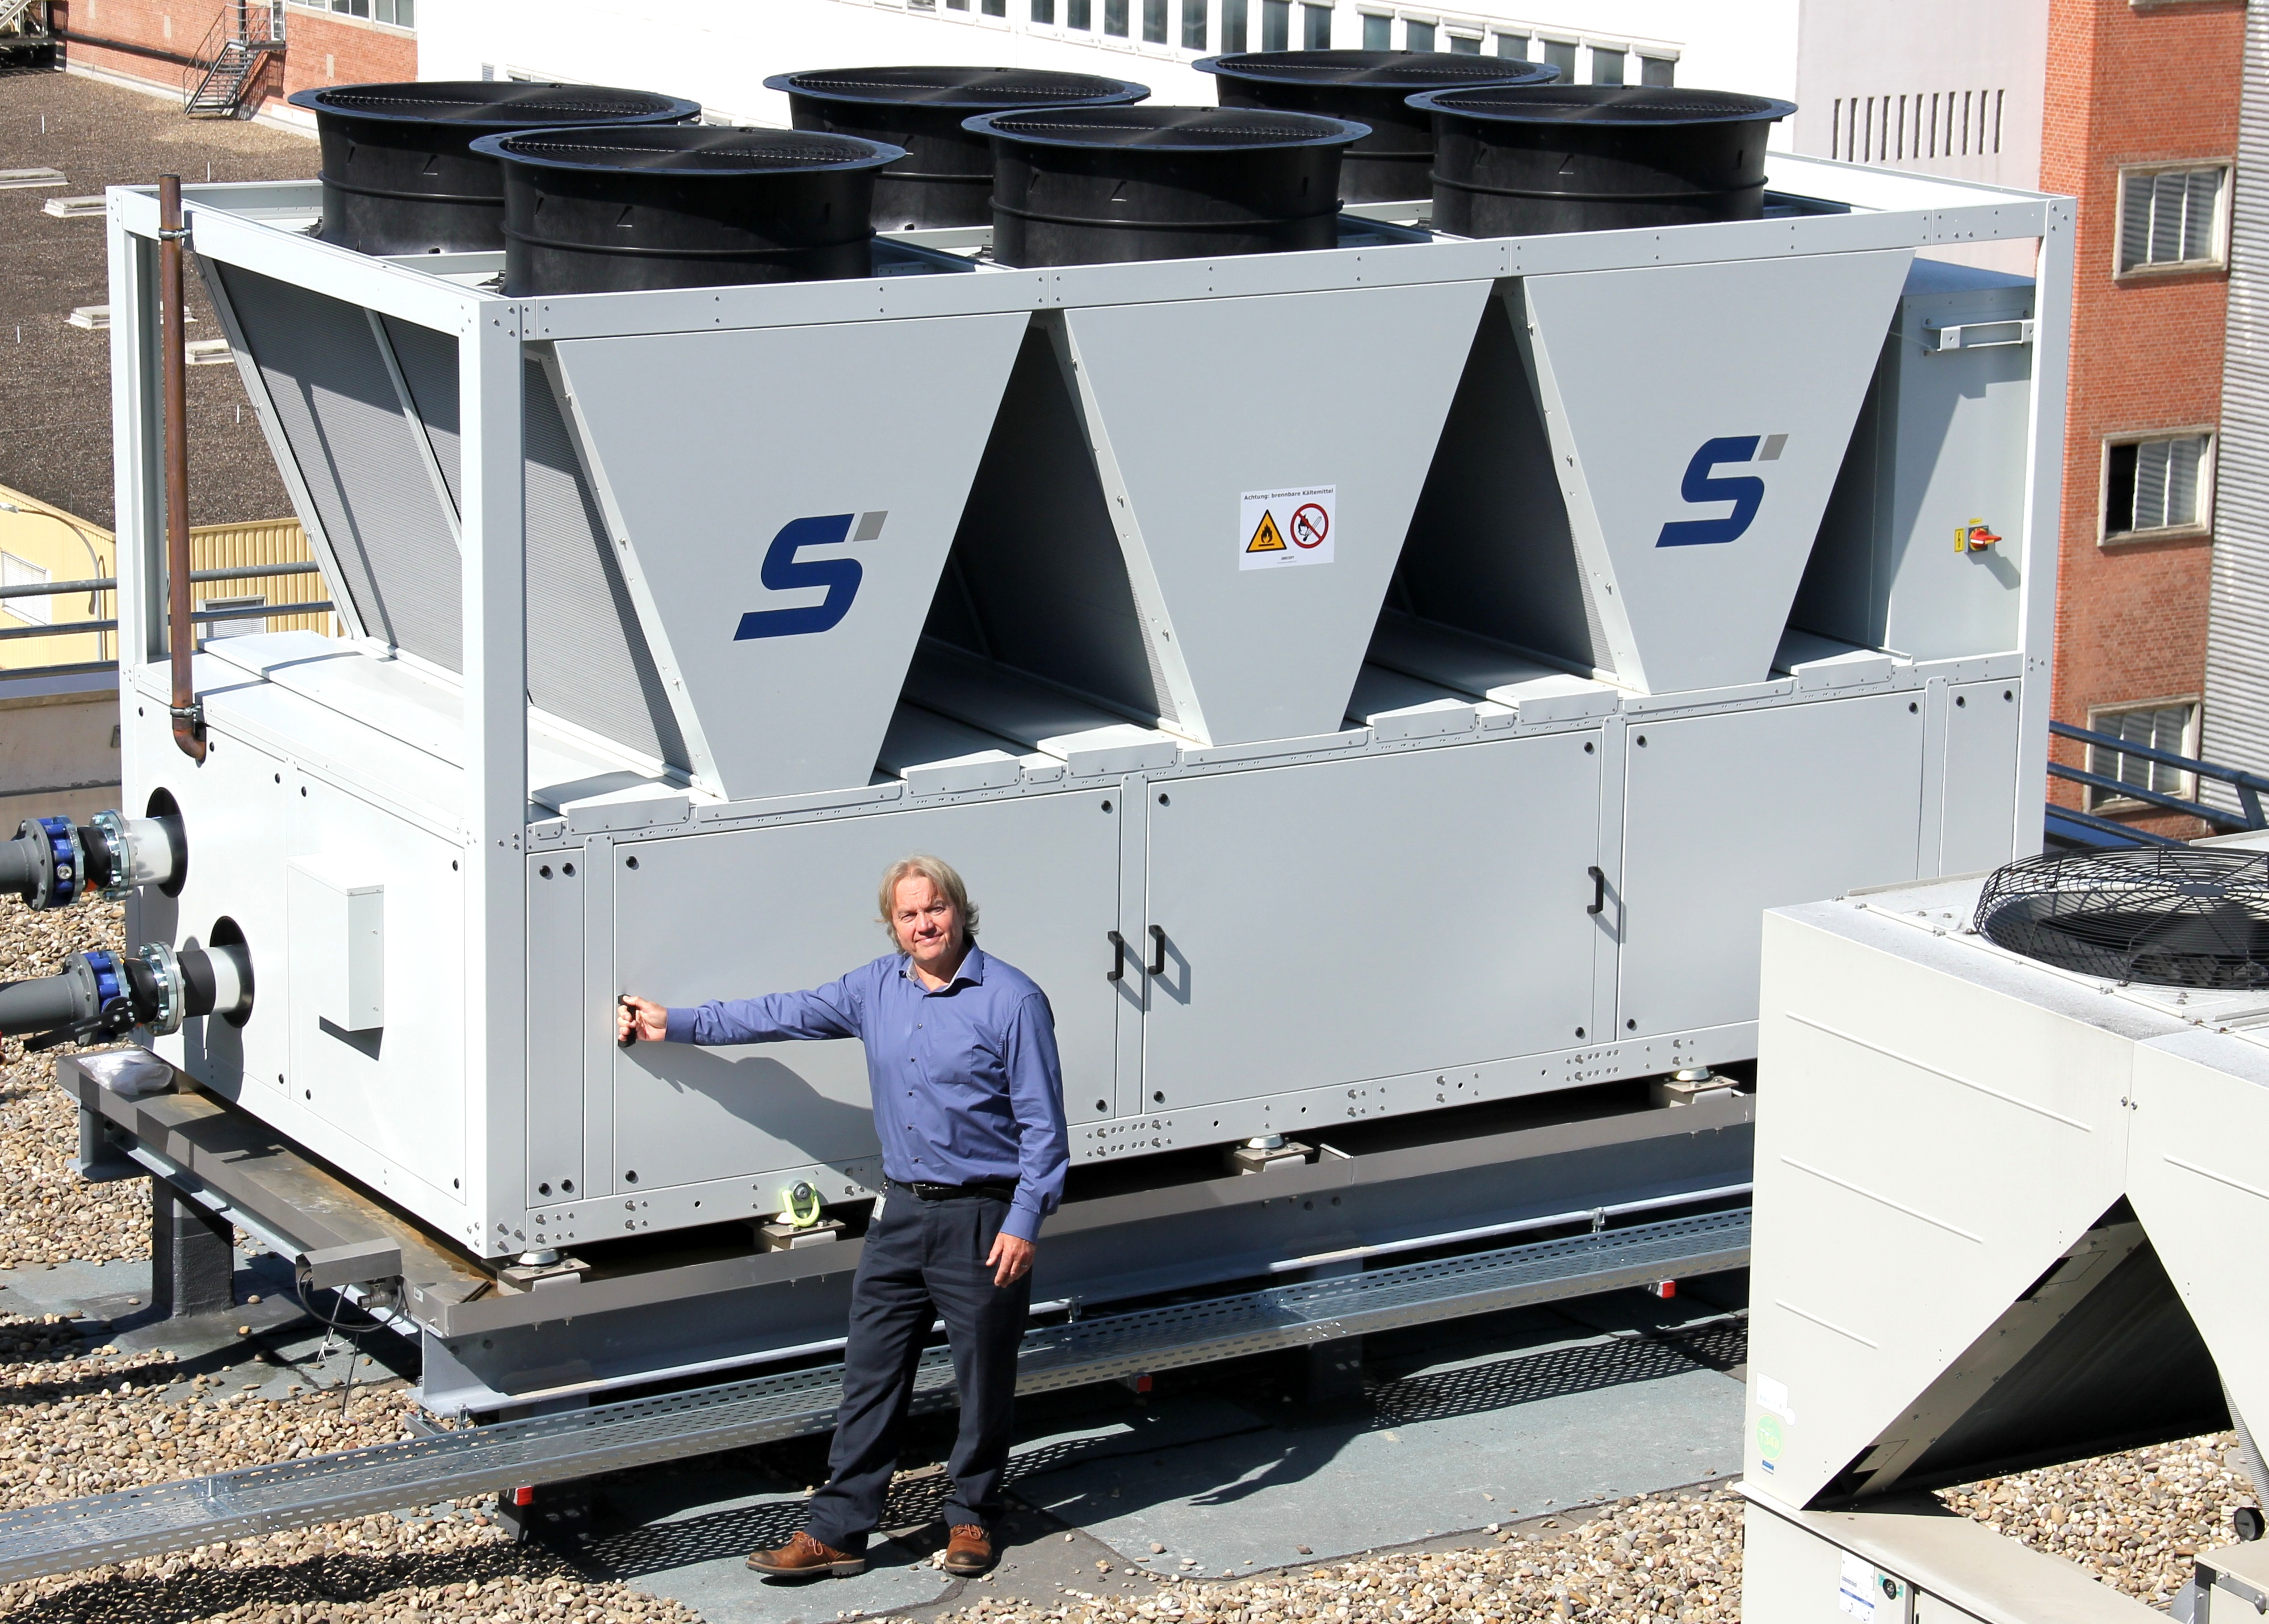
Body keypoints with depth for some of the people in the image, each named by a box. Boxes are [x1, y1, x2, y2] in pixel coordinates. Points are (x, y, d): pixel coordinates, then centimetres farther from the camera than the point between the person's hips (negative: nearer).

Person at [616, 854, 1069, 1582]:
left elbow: (1043, 1125, -11)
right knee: (869, 1377, 5)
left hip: (982, 1219, -5)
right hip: (900, 1212, 5)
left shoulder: (1012, 1001, -11)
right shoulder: (878, 988, 7)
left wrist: (1024, 1223, -16)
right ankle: (837, 1531, 9)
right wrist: (676, 1024, 19)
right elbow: (785, 1015, 17)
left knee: (984, 1379, 7)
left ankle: (972, 1519, 24)